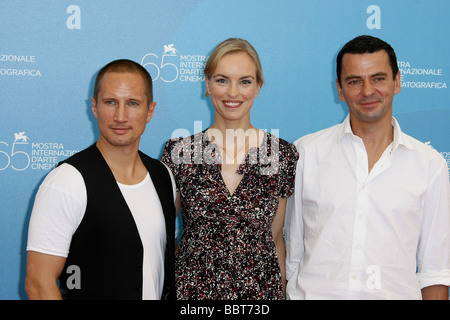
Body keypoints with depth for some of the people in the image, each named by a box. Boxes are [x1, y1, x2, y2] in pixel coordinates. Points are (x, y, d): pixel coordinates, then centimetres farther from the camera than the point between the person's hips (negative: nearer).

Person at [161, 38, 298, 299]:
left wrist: (282, 291, 5)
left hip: (261, 289, 1)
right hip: (192, 287, 0)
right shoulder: (179, 152, -5)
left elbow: (275, 238, 5)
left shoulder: (283, 154, -3)